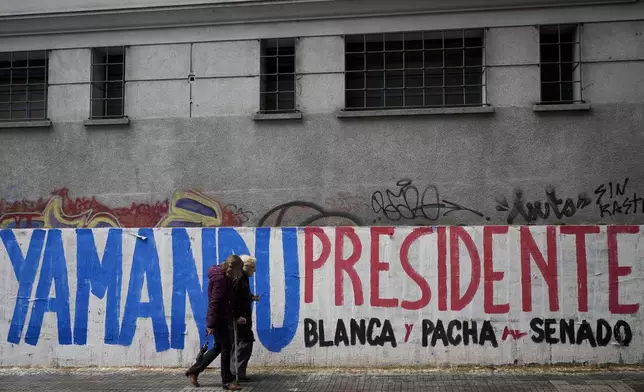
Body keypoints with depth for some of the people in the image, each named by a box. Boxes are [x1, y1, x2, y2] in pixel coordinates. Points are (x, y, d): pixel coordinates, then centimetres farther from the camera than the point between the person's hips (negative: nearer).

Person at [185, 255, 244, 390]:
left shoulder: (224, 277, 12)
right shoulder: (220, 279, -19)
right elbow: (214, 303, -22)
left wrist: (232, 318, 20)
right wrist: (211, 324, -23)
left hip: (223, 319, 10)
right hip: (219, 320, -10)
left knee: (219, 347, 17)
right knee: (226, 348, -1)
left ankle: (194, 371, 24)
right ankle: (227, 381, 10)